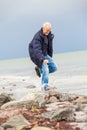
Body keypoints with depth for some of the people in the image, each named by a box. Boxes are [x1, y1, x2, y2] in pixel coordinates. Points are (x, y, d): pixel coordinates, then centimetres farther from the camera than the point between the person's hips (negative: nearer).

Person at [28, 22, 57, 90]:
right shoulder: (38, 37, -27)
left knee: (54, 67, 3)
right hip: (36, 55, -8)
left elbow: (50, 46, 14)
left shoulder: (49, 35, -2)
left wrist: (50, 57, 21)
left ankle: (39, 69, 20)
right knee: (45, 68, -19)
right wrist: (43, 59, -51)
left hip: (44, 54, 8)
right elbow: (37, 50, -38)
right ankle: (44, 85, -7)